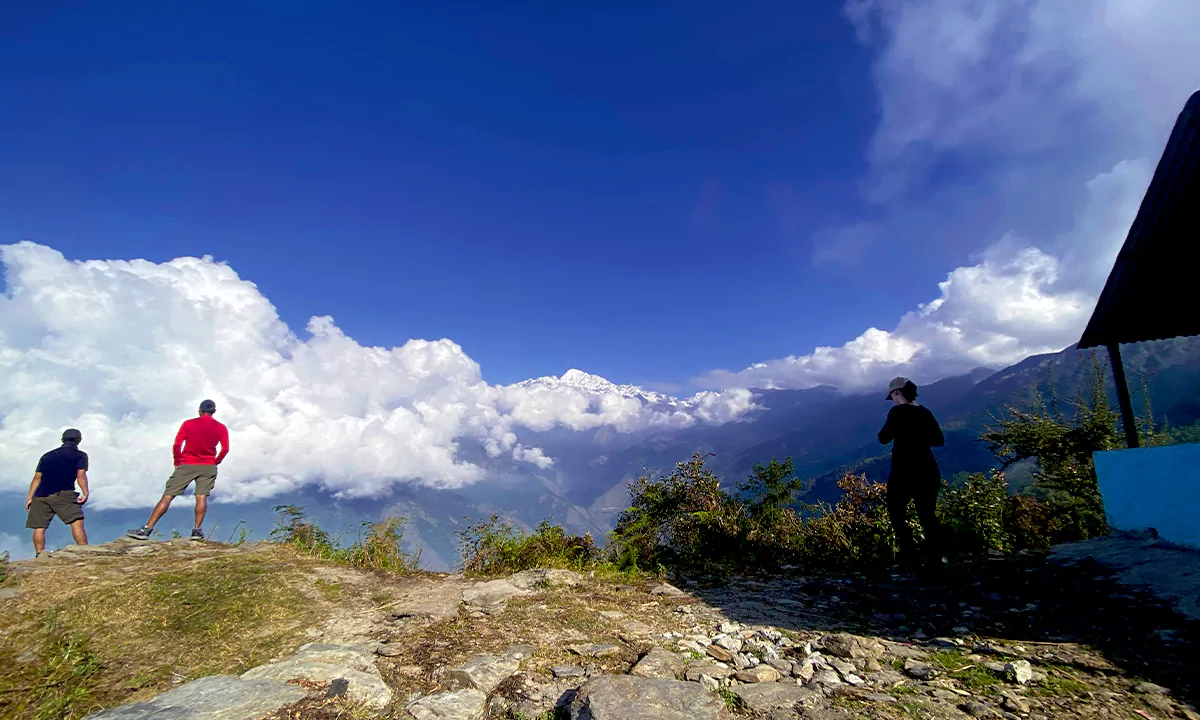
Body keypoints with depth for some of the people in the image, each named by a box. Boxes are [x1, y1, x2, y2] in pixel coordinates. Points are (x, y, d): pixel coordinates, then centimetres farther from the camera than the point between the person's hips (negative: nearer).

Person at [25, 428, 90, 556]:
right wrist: (85, 493, -9)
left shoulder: (47, 456, 25)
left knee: (39, 527, 7)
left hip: (40, 496, 5)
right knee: (76, 522, -12)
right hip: (63, 494, -5)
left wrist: (29, 497, 20)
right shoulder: (80, 455, 10)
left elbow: (37, 477, 19)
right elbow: (81, 475, -3)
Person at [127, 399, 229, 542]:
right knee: (201, 497, 1)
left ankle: (146, 529, 2)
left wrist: (177, 462, 8)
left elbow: (176, 445, -4)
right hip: (208, 467, 0)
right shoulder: (221, 428, 2)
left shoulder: (188, 424, 1)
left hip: (186, 465, 0)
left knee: (167, 497, 2)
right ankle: (197, 530, -5)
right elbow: (225, 449, -5)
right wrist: (216, 462, 11)